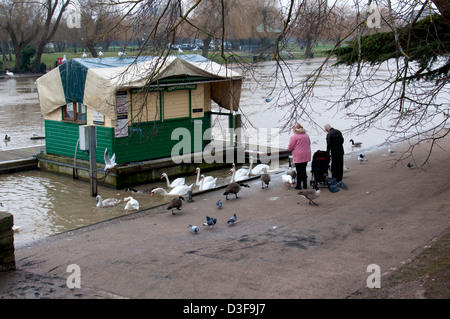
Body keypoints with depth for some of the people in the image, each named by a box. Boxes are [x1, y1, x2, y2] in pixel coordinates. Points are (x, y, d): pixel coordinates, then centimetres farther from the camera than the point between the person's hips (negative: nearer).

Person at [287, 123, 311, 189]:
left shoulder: (294, 136, -11)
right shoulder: (306, 134, 10)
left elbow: (290, 147, -11)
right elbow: (309, 143, 17)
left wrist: (289, 149, 10)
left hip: (298, 156, -6)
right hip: (306, 155, 6)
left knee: (299, 171, 1)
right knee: (304, 170, 14)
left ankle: (298, 185, 4)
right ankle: (305, 185, 17)